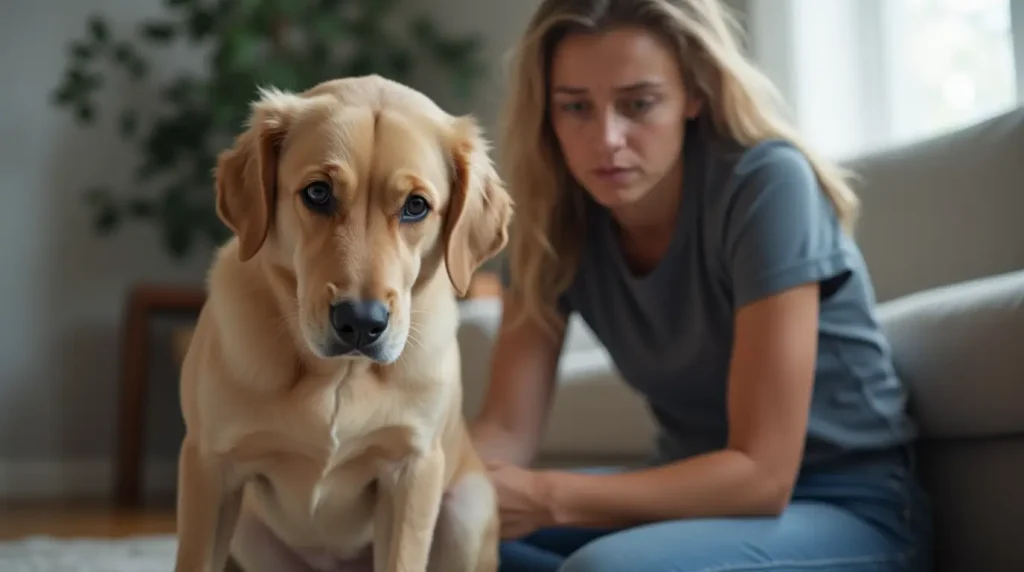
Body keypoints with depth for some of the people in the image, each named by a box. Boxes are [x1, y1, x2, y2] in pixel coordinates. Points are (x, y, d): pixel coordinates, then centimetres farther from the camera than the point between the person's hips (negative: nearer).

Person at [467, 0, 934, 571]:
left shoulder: (764, 186, -23)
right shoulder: (556, 216, -6)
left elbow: (762, 472, -26)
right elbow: (507, 427, -8)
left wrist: (548, 499, -33)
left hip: (846, 510, -5)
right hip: (693, 495, 5)